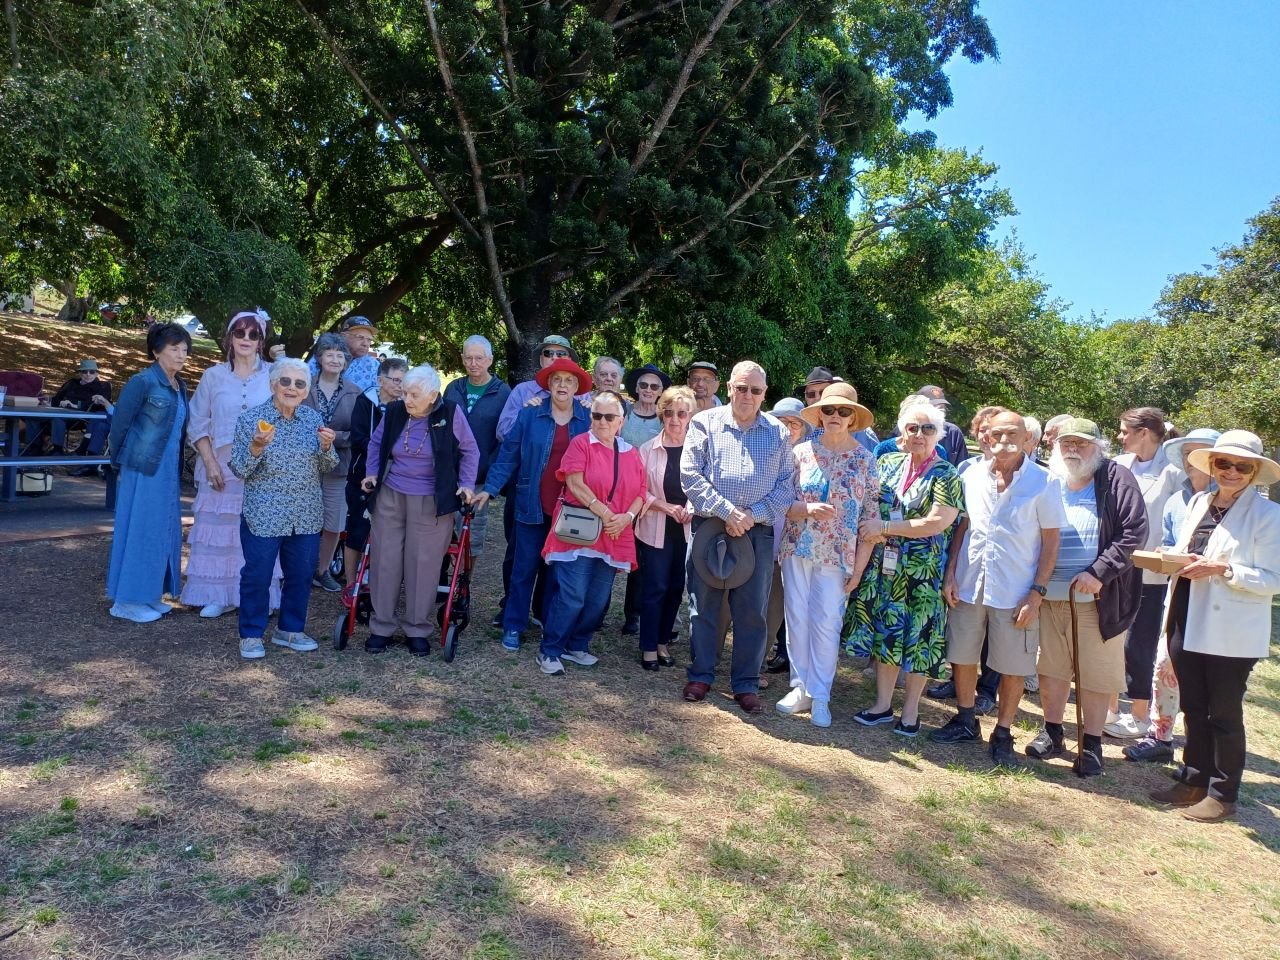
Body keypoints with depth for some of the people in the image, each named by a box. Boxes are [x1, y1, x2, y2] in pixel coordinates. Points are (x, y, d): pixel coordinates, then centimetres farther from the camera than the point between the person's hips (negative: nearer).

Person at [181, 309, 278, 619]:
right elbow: (198, 425, 6)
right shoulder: (214, 376, 4)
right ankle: (217, 596, 15)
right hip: (221, 466, 1)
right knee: (218, 530, 5)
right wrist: (210, 463, -4)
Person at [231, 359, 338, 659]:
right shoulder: (250, 419, -6)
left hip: (306, 516, 4)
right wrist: (256, 448, -24)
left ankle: (290, 629, 29)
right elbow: (238, 469, -6)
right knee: (257, 576, 4)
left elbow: (326, 468, 8)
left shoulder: (313, 418, 5)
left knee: (301, 575, 12)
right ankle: (251, 634, 21)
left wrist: (326, 447, -12)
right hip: (263, 516, -4)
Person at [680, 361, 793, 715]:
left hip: (758, 531, 1)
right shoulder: (705, 422, 3)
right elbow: (690, 474, -4)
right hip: (710, 525, -1)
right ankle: (701, 675, 20)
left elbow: (785, 485, 4)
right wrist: (726, 511, -11)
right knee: (703, 604, 5)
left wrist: (753, 514, -11)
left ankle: (746, 684, 15)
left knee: (753, 610, 4)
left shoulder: (779, 433, 9)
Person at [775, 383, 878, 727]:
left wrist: (859, 567, -7)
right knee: (797, 620, 7)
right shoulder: (801, 451, 2)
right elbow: (783, 502, 2)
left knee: (826, 625, 1)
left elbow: (870, 517, -2)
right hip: (798, 550, 2)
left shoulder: (865, 460, -1)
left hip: (836, 556, -2)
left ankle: (820, 696, 14)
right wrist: (808, 509, -20)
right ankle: (800, 687, 21)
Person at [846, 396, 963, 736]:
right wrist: (872, 529, -11)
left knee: (916, 637, 3)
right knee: (884, 631, 8)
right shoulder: (888, 464, 9)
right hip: (884, 566, 4)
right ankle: (883, 704, 21)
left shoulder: (946, 476, -6)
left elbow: (938, 523, -16)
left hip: (922, 573, -4)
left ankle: (910, 712, 16)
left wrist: (885, 526, -16)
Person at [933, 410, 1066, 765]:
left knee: (1012, 666, 6)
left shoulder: (1044, 482, -6)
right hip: (968, 585, 3)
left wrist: (1037, 593, -10)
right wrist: (949, 574, 2)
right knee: (962, 656, 13)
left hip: (1015, 591, -3)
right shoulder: (972, 476, 3)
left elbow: (1050, 542, -4)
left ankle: (1002, 735, 23)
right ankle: (965, 722, 32)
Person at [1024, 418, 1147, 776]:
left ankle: (1091, 744, 19)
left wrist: (1099, 573, -17)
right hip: (1050, 596, 3)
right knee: (1051, 668, 11)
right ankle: (1051, 733, 27)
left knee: (1096, 673, 5)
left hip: (1098, 599, -3)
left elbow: (1134, 532, -10)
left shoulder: (1117, 480, -4)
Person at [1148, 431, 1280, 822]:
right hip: (1188, 624, 6)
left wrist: (1224, 569, -23)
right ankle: (1194, 781, 30)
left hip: (1230, 632, -6)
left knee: (1224, 713, 6)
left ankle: (1223, 794, 20)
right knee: (1193, 709, 16)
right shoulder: (1198, 502, 10)